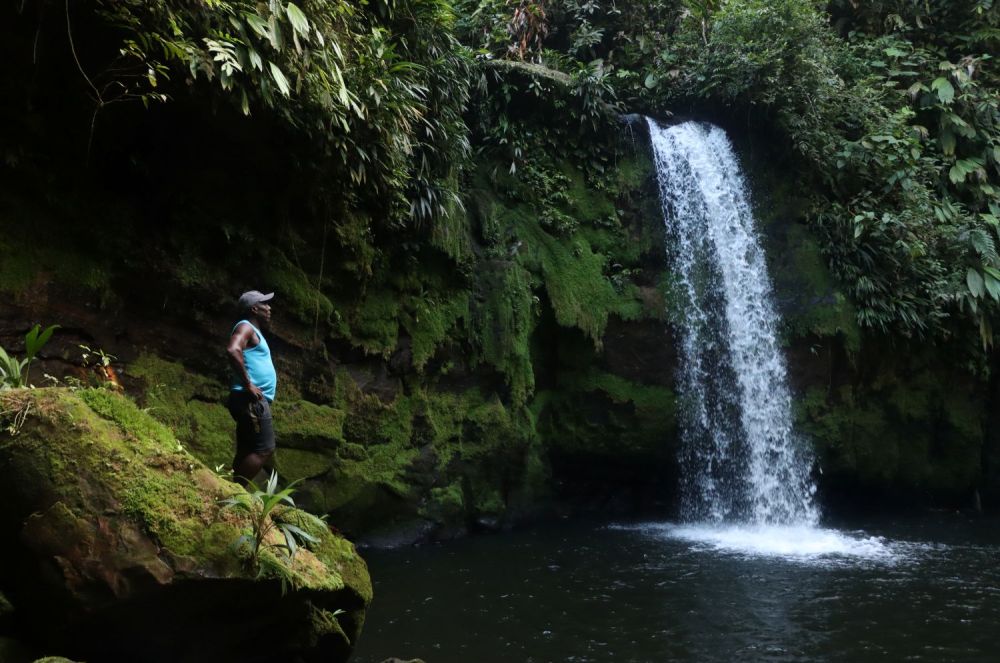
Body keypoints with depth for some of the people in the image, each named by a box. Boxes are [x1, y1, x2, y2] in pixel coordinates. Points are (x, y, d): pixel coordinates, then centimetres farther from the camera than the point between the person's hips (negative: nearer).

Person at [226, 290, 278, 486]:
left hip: (255, 401, 10)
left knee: (246, 452, 9)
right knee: (265, 450, -15)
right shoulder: (246, 327, -8)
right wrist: (248, 384, -24)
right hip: (251, 400, -10)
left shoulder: (253, 331, 23)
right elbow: (232, 351, -28)